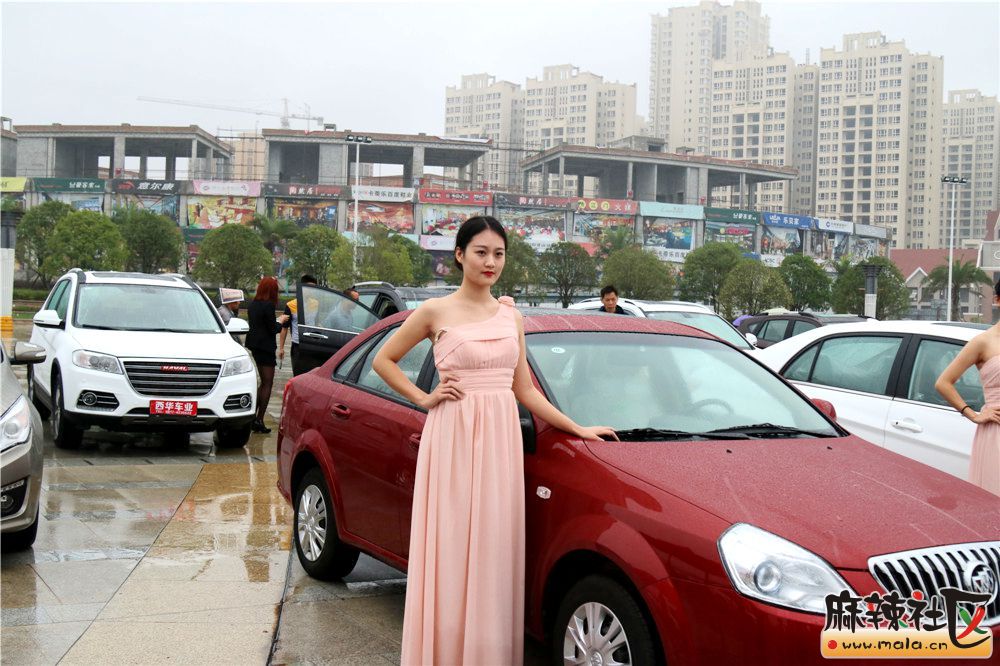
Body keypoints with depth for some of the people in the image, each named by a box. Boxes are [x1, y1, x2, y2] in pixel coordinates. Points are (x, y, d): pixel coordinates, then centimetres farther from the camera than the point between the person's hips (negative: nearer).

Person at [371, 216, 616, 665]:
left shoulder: (510, 316, 11)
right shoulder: (437, 312, -1)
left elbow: (525, 390, 13)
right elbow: (383, 360, 7)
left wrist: (578, 429, 11)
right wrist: (424, 398, -2)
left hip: (501, 439, 4)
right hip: (454, 437, -4)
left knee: (494, 552, 5)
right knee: (451, 551, -1)